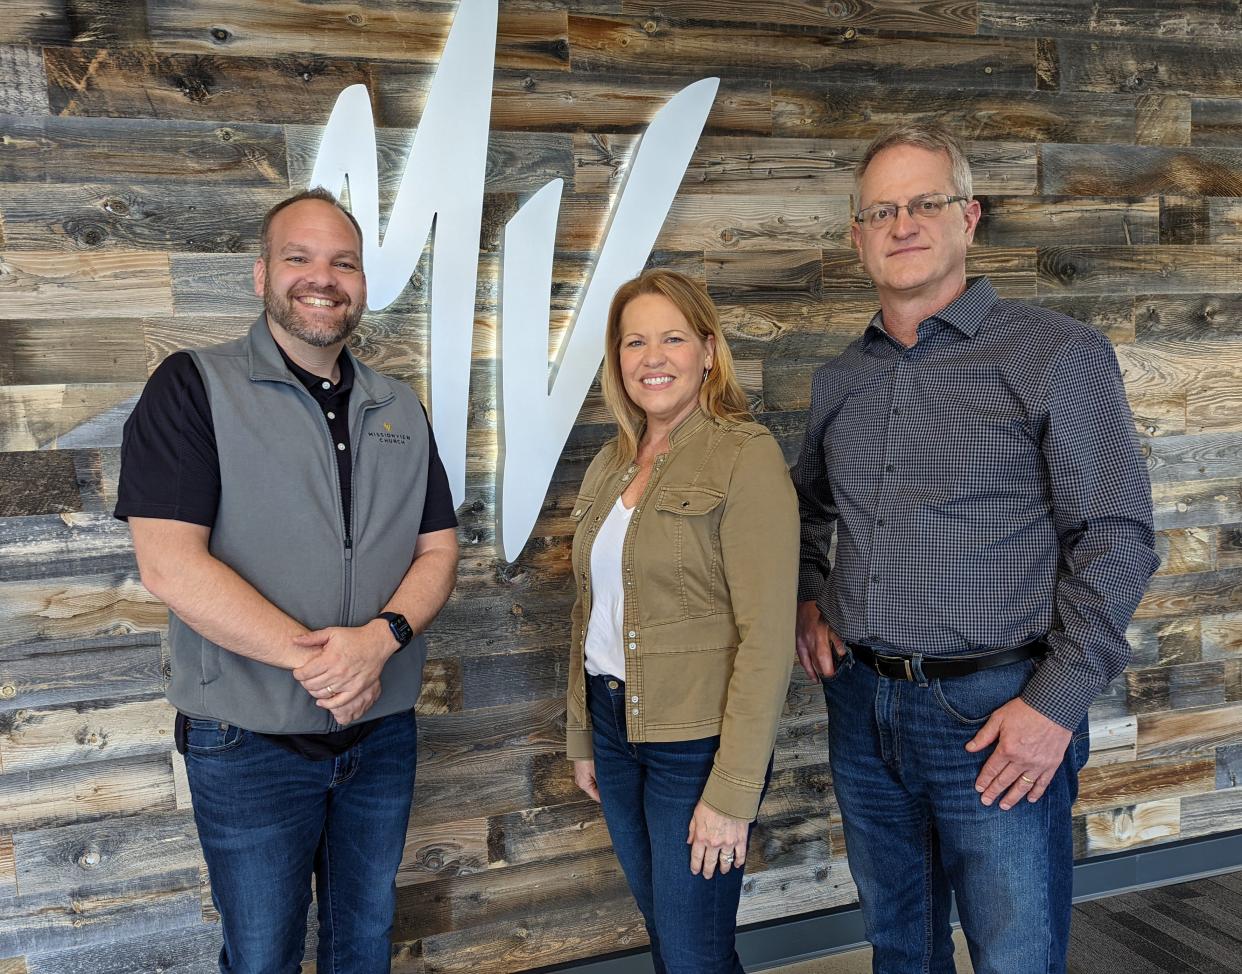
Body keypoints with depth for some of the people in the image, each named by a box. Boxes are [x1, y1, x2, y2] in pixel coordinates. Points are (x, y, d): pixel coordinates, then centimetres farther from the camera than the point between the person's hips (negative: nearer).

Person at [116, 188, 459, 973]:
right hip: (250, 740, -4)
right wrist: (312, 658, -20)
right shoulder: (194, 387, -8)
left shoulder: (401, 409, 7)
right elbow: (169, 561, -17)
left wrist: (381, 636, -17)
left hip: (384, 732, 4)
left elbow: (439, 549, 3)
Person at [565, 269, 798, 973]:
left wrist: (733, 791, -19)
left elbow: (767, 636, -18)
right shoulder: (611, 466, 8)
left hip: (698, 740, -6)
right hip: (615, 726, 7)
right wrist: (582, 737, 13)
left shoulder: (745, 455, -14)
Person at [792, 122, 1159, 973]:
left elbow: (1116, 537, -11)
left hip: (996, 714, -5)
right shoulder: (839, 379, 9)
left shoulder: (1058, 355, -8)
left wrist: (1057, 702, -16)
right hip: (861, 704, 5)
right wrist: (810, 600, 8)